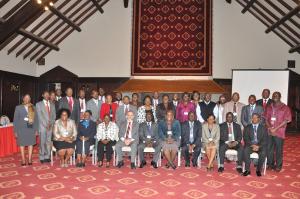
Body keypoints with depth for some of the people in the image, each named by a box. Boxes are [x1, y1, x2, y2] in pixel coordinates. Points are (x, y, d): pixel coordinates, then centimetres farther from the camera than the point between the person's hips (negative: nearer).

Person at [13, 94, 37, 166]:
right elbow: (15, 120, 1)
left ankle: (29, 160, 14)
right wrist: (15, 131, -3)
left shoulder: (33, 108, 7)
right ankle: (23, 160, 12)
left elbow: (35, 119, 7)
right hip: (21, 129, -1)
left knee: (30, 144, 4)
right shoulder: (18, 107, 3)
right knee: (22, 144, 4)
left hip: (31, 128, 2)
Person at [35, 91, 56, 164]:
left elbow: (54, 116, 10)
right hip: (42, 126, -3)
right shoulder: (38, 104, 2)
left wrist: (51, 124, -4)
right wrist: (46, 125, -12)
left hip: (50, 126, 4)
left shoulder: (52, 105, 14)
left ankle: (47, 157, 12)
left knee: (49, 142, 5)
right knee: (42, 142, -2)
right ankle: (42, 158, 6)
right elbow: (39, 116, -6)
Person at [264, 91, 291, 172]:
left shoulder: (285, 108, -1)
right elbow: (266, 118, 10)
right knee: (269, 149, 8)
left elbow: (286, 120, -6)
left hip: (279, 133, -3)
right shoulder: (268, 107, 12)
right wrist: (270, 127, -7)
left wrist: (275, 129, -12)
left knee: (279, 150, 3)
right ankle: (270, 164, 23)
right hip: (269, 132, 4)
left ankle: (278, 165, 17)